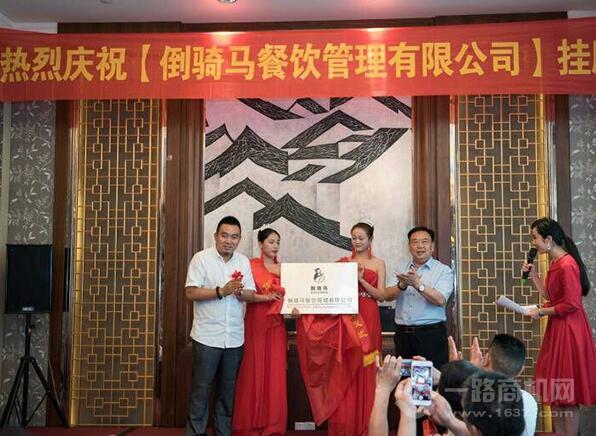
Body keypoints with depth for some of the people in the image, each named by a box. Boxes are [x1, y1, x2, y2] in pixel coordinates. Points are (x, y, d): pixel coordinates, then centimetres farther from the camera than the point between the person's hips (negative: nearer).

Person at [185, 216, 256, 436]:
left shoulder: (244, 261, 9)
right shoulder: (201, 258, -5)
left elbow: (251, 294, 7)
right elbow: (191, 293, -12)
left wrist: (240, 293, -15)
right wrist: (221, 291, -21)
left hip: (235, 338, 4)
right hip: (207, 337, -4)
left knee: (228, 390, 13)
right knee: (201, 389, 2)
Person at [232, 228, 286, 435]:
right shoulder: (251, 265, 0)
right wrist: (266, 297, -18)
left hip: (276, 325, 4)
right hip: (255, 323, -4)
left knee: (275, 373, 3)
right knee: (254, 371, 0)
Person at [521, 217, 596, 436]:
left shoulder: (567, 265, -20)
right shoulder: (555, 263, 10)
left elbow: (571, 304, -21)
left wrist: (542, 312, -12)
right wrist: (533, 275, 9)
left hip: (568, 331, -10)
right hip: (557, 328, 10)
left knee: (568, 395, 0)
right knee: (555, 391, 15)